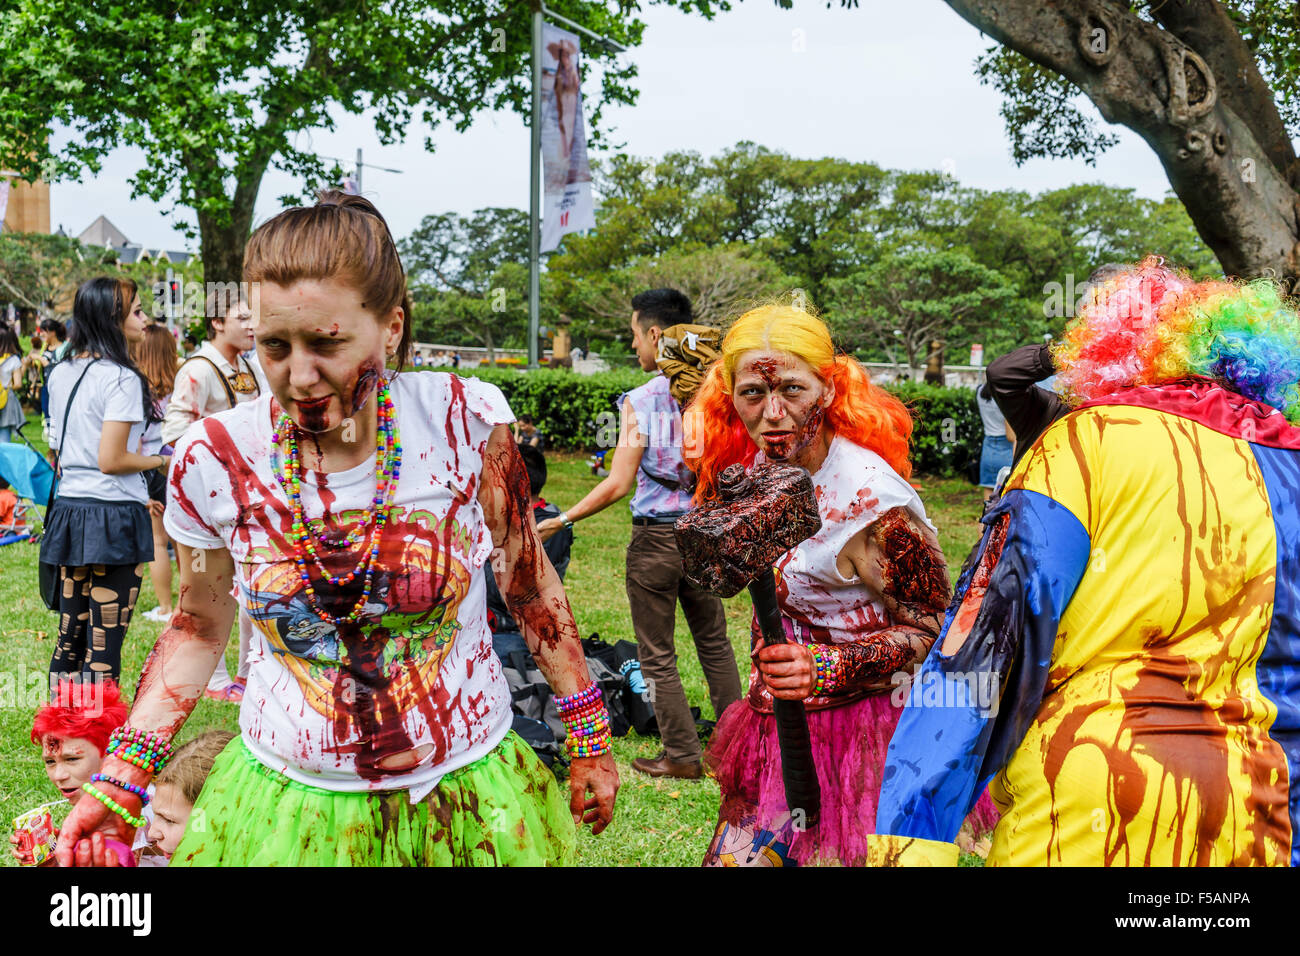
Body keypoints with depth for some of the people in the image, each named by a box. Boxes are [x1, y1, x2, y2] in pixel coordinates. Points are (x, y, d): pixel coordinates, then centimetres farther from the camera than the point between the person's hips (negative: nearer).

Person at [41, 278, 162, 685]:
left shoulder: (61, 373, 11)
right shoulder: (121, 379, -14)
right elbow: (111, 460, -18)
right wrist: (160, 461, -3)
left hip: (69, 510, 8)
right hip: (113, 515, -8)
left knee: (69, 635, 14)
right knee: (104, 645, -2)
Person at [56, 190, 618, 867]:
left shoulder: (467, 421, -14)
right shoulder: (213, 459, -12)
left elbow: (529, 584, 0)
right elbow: (200, 627, 5)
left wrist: (590, 739, 6)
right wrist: (122, 780, -1)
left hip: (464, 795, 0)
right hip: (288, 800, 0)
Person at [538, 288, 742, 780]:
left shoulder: (640, 401, -15)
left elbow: (618, 485, -17)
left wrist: (561, 520, -7)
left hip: (656, 538, -5)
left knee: (657, 655, 9)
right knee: (713, 641, 20)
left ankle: (683, 754, 16)